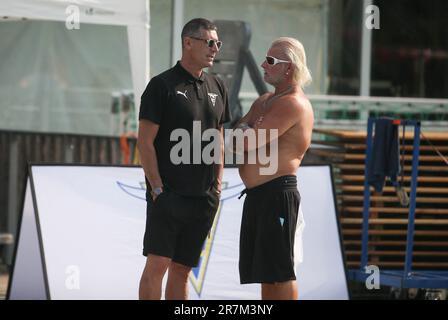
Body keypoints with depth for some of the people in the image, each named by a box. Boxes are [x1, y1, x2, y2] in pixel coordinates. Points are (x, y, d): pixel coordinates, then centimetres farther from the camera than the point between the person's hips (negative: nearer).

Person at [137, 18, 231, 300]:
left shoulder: (217, 87, 14)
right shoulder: (162, 85, -5)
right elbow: (145, 141, -7)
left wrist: (218, 185, 11)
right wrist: (157, 187, -12)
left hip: (204, 198, 5)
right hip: (168, 193, -5)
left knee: (182, 269, 7)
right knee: (158, 264, -11)